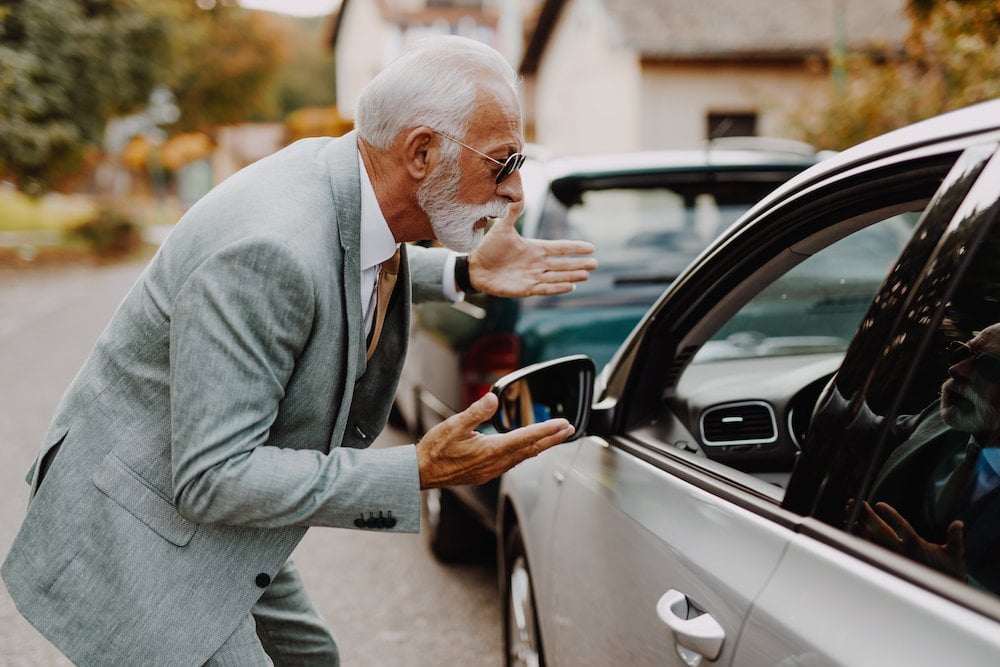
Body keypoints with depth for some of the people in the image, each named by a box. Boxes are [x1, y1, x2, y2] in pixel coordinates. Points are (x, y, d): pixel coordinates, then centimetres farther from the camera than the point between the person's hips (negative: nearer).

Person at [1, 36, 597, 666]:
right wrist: (419, 471, -30)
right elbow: (211, 478, -31)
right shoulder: (270, 250, -33)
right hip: (135, 537, -9)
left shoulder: (334, 169, -6)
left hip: (212, 512, 9)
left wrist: (465, 274, 7)